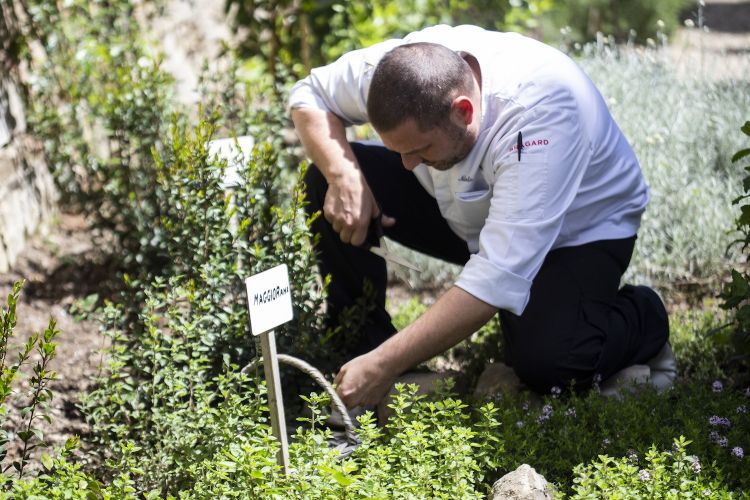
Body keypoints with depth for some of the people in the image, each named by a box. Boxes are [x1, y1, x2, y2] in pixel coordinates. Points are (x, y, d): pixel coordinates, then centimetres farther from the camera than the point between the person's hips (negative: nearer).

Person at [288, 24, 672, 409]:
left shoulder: (540, 116, -41)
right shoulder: (401, 66, -26)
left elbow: (499, 277, -45)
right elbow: (309, 95, -7)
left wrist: (384, 366, -45)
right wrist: (343, 176, -29)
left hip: (575, 229, -5)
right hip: (467, 209, 5)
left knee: (544, 364, -32)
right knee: (324, 181, -15)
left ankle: (642, 316, 2)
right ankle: (361, 343, -1)